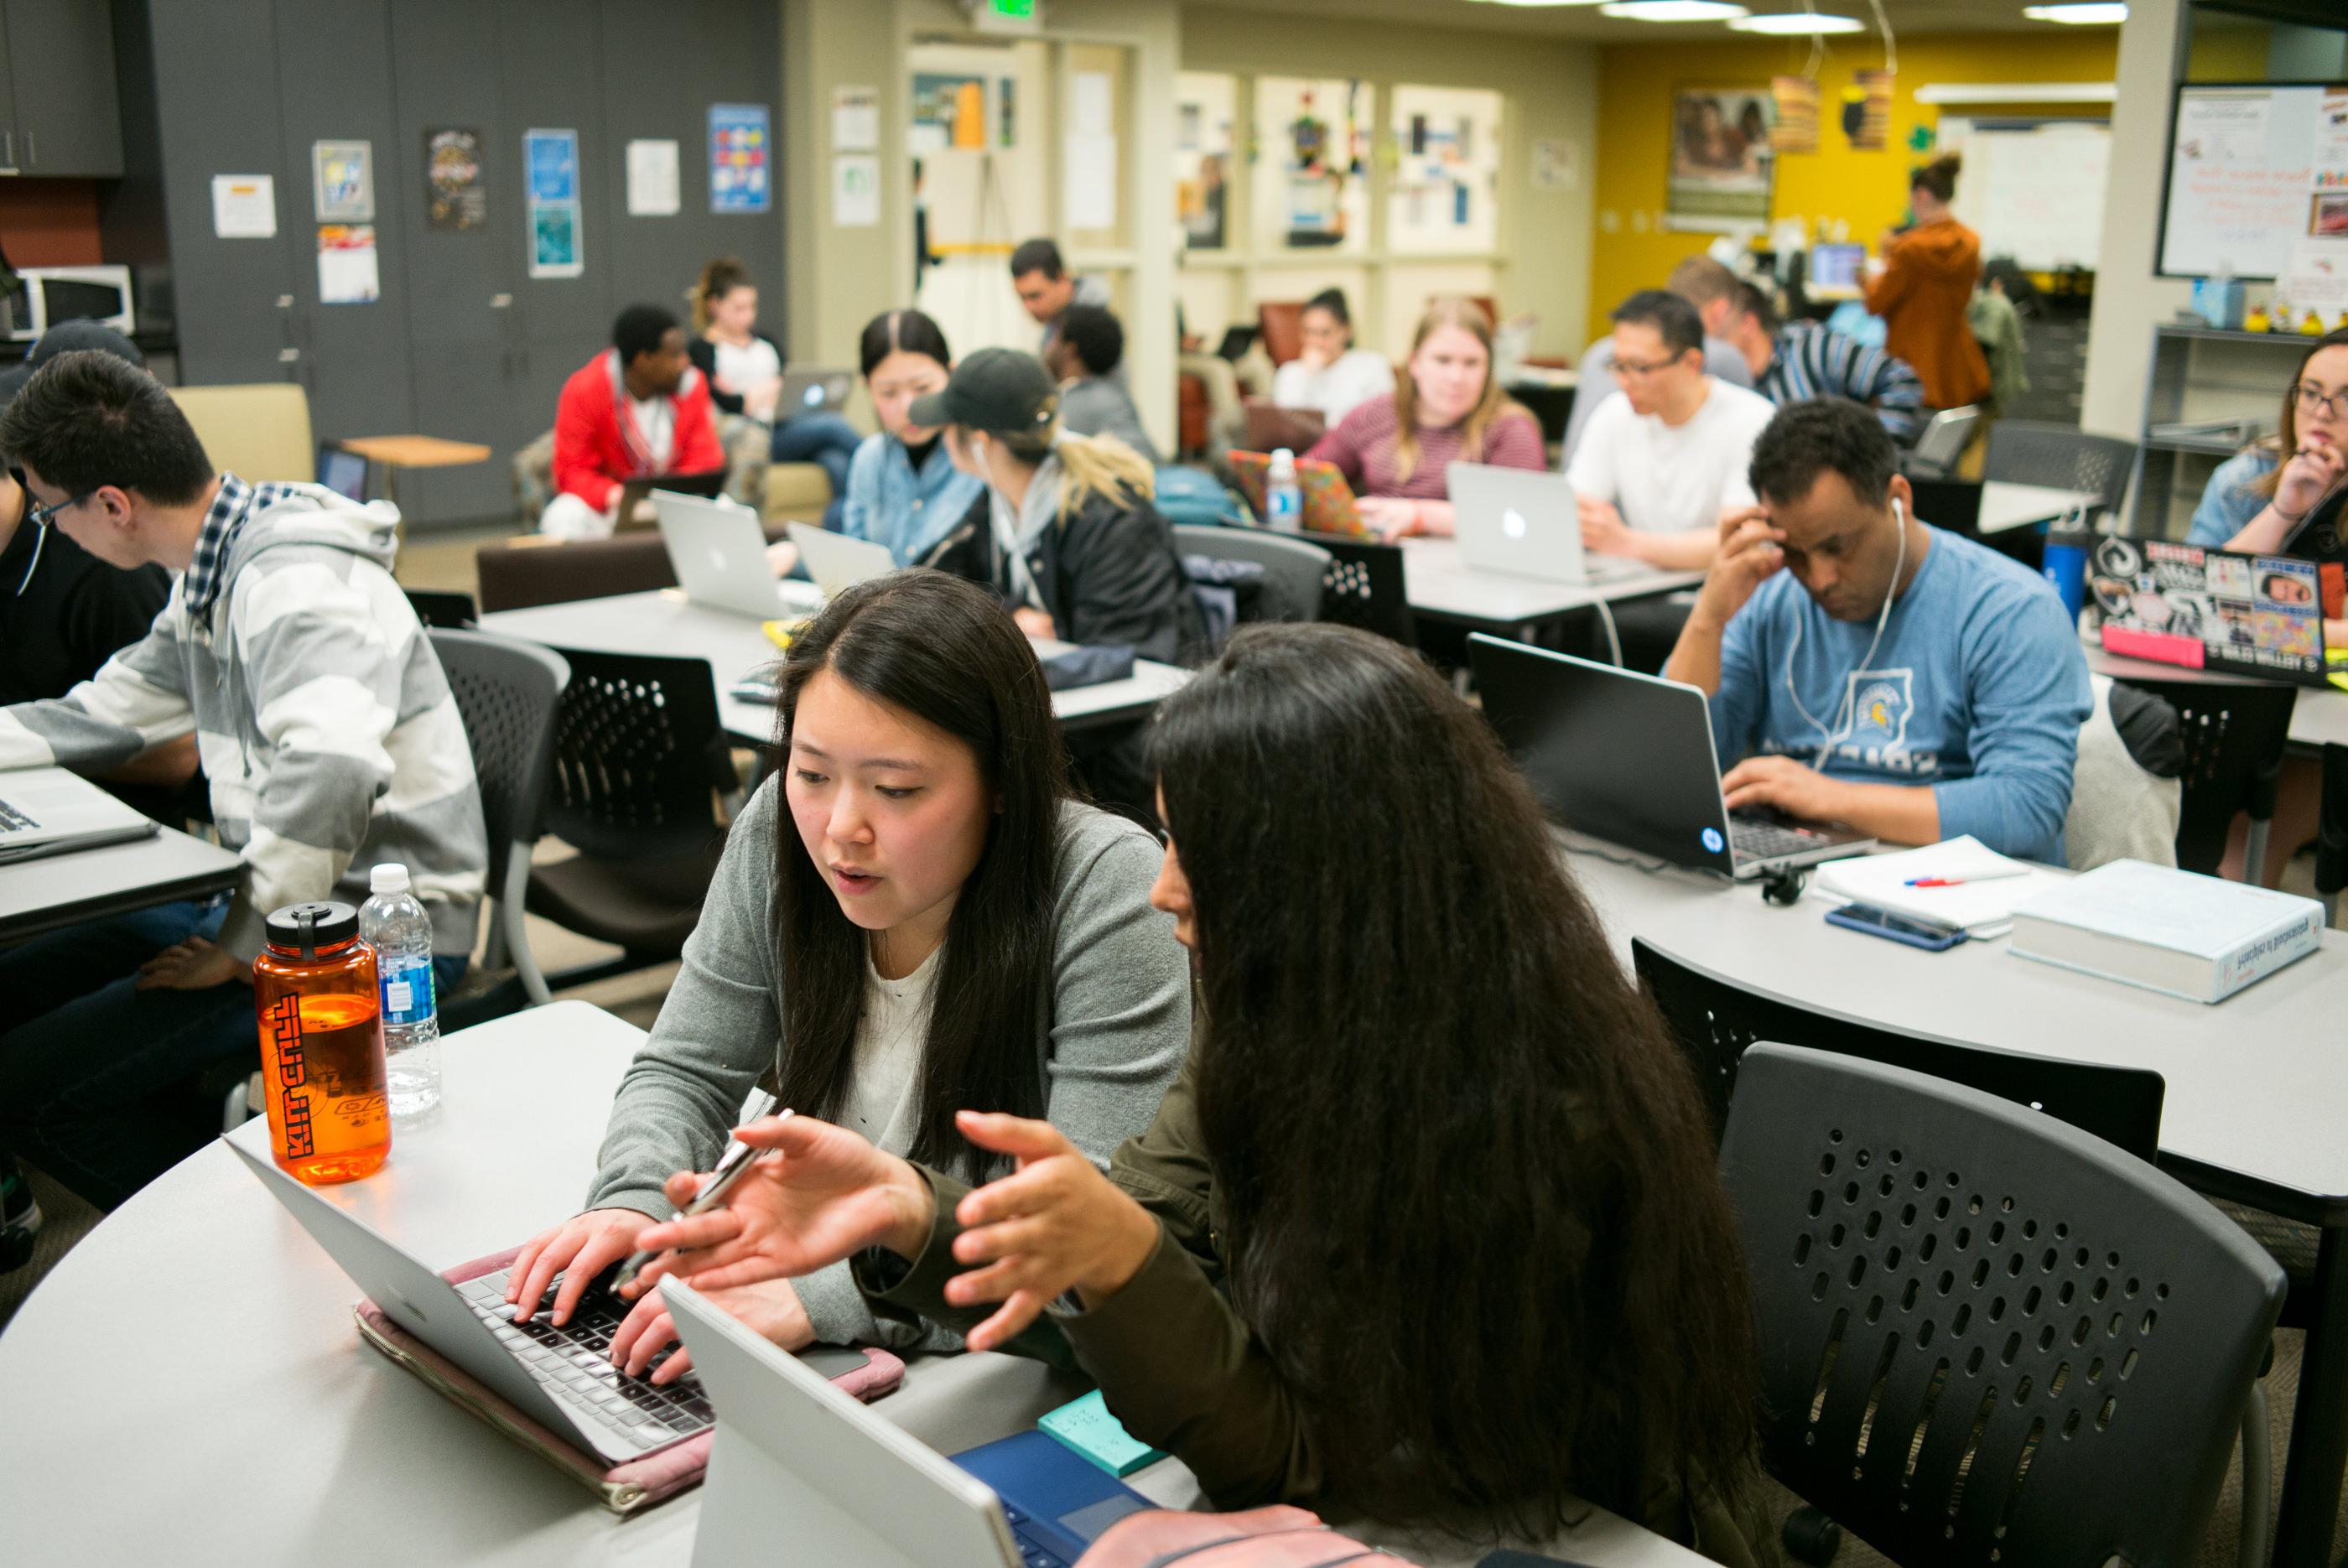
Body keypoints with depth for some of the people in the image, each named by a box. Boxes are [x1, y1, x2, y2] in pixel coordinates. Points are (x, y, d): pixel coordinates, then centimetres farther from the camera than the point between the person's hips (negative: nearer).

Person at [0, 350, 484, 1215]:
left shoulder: (295, 585, -23)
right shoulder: (216, 572, 10)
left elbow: (331, 769, -40)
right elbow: (100, 716, 21)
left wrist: (242, 948, -28)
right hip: (281, 904, 10)